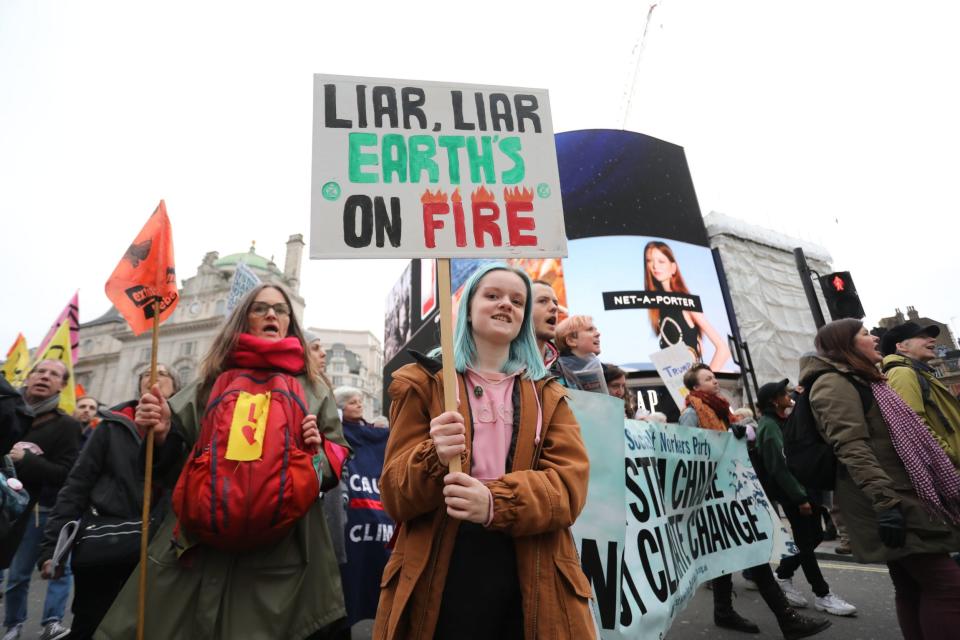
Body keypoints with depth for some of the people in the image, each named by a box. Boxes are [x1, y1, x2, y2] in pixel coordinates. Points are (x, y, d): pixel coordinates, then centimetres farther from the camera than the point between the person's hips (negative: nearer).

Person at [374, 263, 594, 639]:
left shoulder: (548, 395, 9)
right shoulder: (423, 383, 3)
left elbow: (569, 483, -5)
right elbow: (395, 492, -2)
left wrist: (496, 502, -23)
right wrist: (434, 460, -24)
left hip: (532, 577, 2)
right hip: (442, 575, -2)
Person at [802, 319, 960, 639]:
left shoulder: (857, 381, 21)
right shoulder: (833, 383, -12)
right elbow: (852, 448, -22)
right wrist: (885, 501, -28)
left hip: (900, 496, 10)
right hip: (893, 500, -10)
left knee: (912, 588, 13)